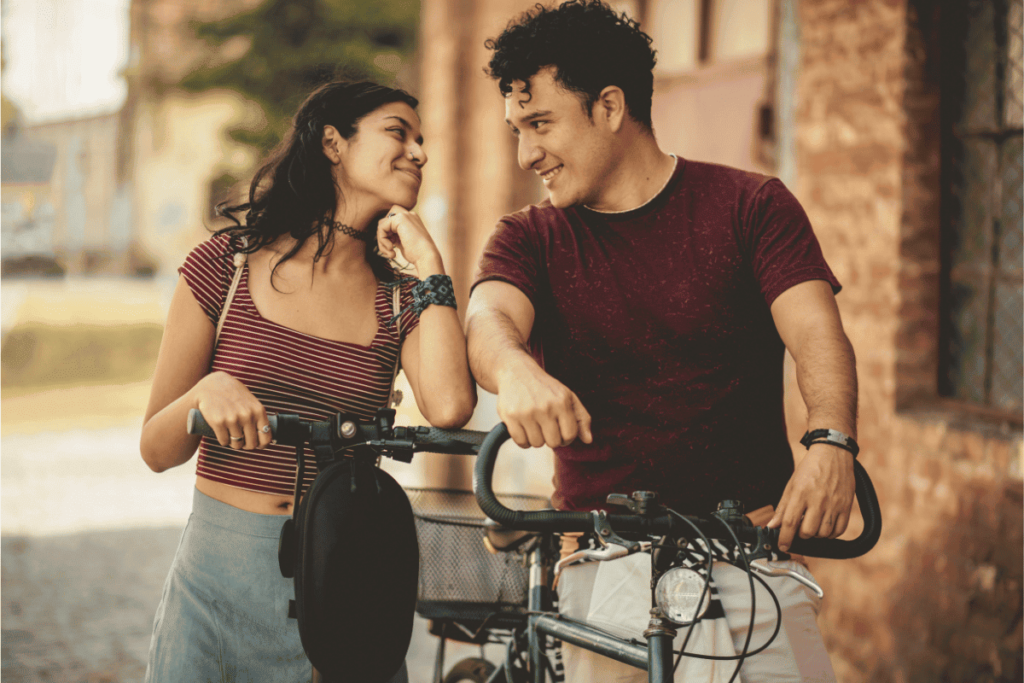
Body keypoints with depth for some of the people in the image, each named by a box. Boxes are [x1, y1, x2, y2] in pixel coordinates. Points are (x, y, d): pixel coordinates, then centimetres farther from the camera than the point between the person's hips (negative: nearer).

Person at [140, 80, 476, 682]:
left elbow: (449, 407, -18)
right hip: (220, 571, -1)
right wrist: (207, 391, -21)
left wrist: (427, 262, -8)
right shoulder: (227, 264, 0)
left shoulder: (402, 300, 5)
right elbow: (157, 450, 1)